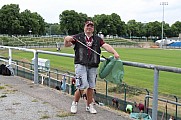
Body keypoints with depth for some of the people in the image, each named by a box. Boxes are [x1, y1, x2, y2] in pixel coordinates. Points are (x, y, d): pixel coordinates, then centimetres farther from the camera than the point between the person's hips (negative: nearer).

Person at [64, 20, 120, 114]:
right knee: (82, 86, -9)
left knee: (91, 87, 8)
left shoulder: (97, 39, 11)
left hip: (93, 67, 3)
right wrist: (66, 40, -21)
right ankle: (75, 103, 13)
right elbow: (67, 45, 3)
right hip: (81, 65, -3)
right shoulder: (78, 37, 5)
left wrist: (114, 52, -18)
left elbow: (106, 46, -2)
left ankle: (89, 105, 24)